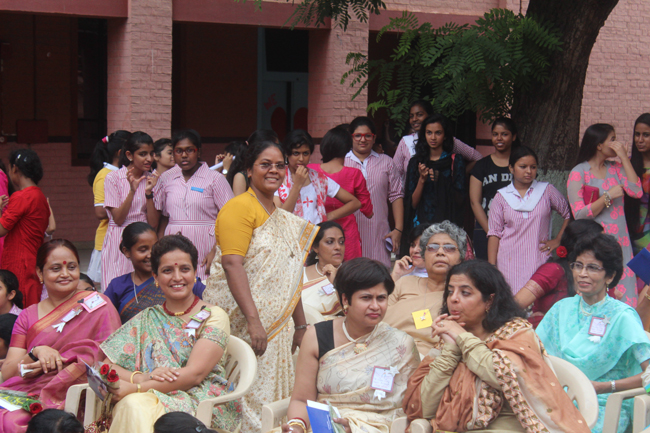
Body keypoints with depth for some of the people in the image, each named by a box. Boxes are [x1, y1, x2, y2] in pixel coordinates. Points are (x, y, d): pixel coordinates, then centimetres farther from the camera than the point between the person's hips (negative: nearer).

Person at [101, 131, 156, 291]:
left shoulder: (151, 179, 7)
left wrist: (149, 192, -13)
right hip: (119, 241, -3)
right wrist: (132, 190, -20)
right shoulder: (113, 178, -3)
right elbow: (118, 219, -10)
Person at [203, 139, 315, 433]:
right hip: (239, 321, -8)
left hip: (273, 325, 8)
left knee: (272, 398, 7)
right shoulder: (240, 207, -8)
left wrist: (301, 325, 21)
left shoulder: (282, 219, 18)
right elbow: (232, 264, -19)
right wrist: (253, 320, -25)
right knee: (246, 395, -10)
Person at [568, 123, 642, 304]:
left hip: (619, 241, 5)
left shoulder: (616, 168, 12)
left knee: (623, 295, -2)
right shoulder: (578, 173, -3)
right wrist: (609, 196, -14)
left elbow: (637, 192, -5)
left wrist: (624, 158, -3)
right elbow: (579, 214, -11)